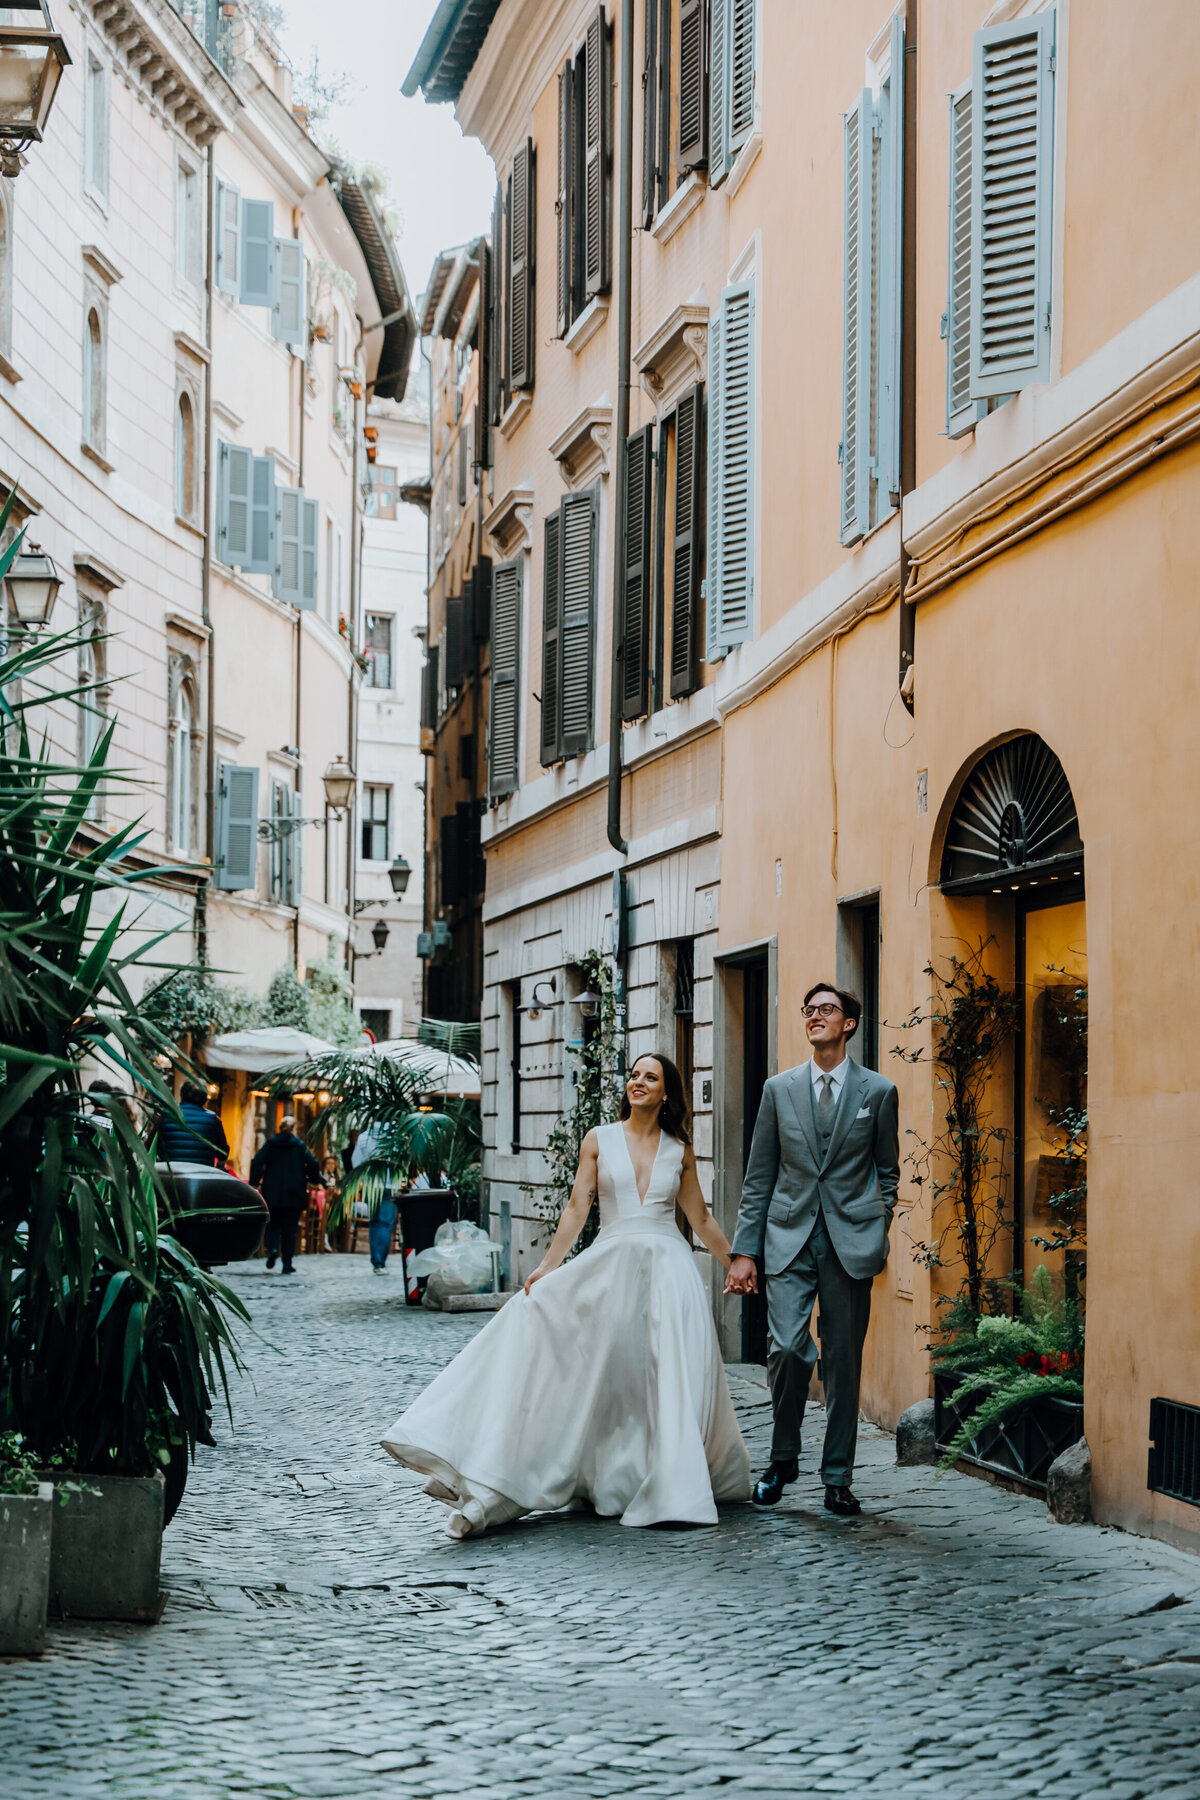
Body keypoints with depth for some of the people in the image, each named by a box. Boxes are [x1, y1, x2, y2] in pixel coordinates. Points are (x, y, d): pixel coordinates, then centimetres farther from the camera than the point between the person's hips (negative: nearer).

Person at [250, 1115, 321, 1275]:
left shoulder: (271, 1143, 3)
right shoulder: (300, 1145, -1)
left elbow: (257, 1163, -5)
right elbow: (313, 1164, -8)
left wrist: (254, 1183, 1)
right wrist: (313, 1179, 10)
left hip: (272, 1192, 1)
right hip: (294, 1195, -1)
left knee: (274, 1223, 13)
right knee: (289, 1227, 5)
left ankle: (273, 1248, -16)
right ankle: (287, 1264, 2)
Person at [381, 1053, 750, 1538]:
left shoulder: (679, 1150, 10)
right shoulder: (600, 1140, 6)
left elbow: (700, 1217, 18)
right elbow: (577, 1208, 3)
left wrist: (736, 1265, 17)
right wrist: (547, 1267, -5)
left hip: (668, 1267, 1)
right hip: (610, 1265, -1)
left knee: (673, 1378, -7)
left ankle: (673, 1490, 0)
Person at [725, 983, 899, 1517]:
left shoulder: (878, 1091, 5)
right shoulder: (779, 1089, 8)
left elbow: (887, 1172, 13)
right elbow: (758, 1177, 8)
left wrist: (877, 1233, 3)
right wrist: (745, 1251, 3)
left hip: (851, 1242, 0)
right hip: (789, 1238, 0)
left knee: (844, 1360, 2)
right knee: (787, 1348, -12)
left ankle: (837, 1477, 12)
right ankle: (783, 1458, 9)